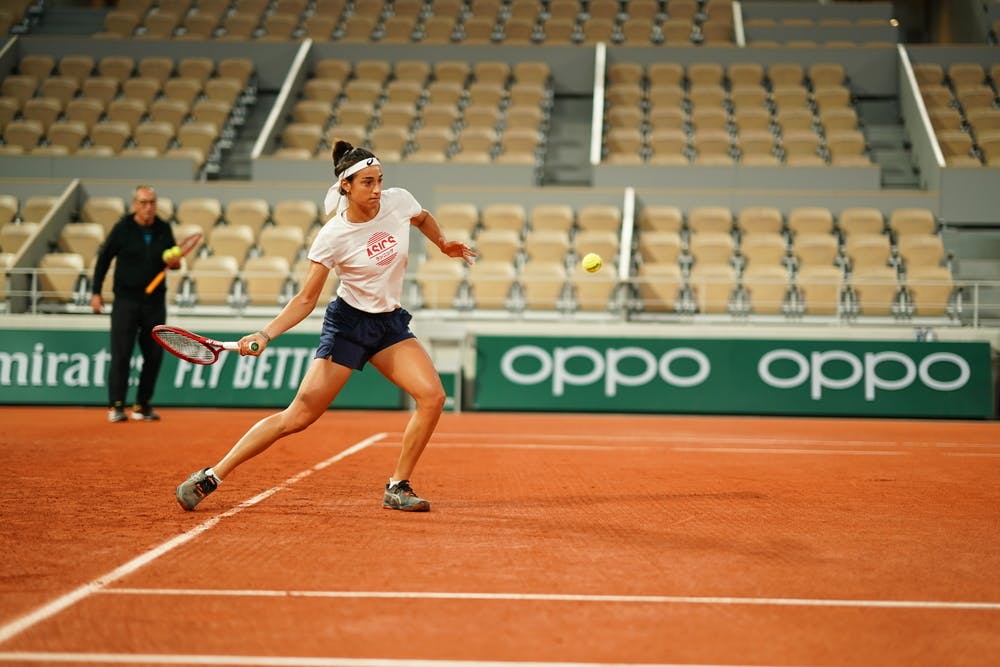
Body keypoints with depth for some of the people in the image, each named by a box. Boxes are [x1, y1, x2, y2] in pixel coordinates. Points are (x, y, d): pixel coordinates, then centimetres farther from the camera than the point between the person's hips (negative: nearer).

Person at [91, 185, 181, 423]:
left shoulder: (163, 229, 4)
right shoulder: (122, 228, -5)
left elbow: (172, 258, 15)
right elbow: (103, 258, 2)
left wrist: (174, 262, -10)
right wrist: (96, 292, 0)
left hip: (155, 300, 4)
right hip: (126, 299, -4)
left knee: (154, 354, 5)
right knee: (121, 353, -7)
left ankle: (143, 405, 15)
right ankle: (116, 405, -1)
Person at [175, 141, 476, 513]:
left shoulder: (399, 201, -7)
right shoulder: (332, 237, -18)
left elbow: (423, 219, 20)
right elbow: (306, 299, -12)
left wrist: (444, 245, 9)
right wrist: (264, 335, -23)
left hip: (390, 323, 5)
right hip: (347, 324, -5)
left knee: (432, 396, -16)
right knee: (298, 416, -9)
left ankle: (397, 488, -3)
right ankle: (209, 478, -1)